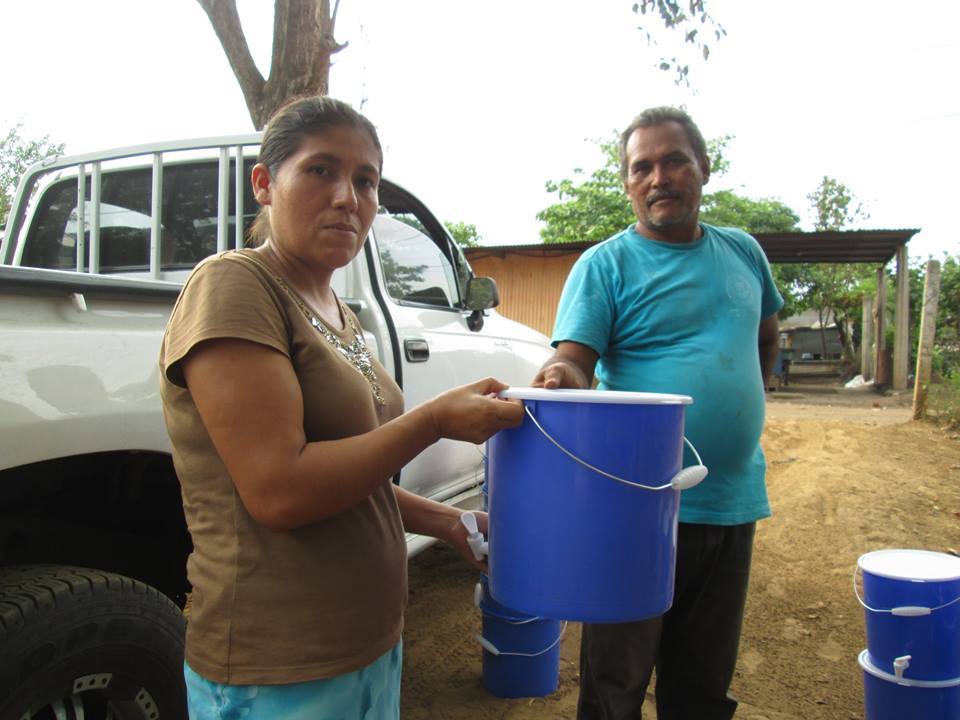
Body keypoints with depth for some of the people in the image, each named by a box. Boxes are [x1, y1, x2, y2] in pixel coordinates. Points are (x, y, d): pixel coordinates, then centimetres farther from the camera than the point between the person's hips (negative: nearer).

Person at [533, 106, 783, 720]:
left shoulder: (743, 253, 11)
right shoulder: (605, 264, -5)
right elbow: (574, 359, -15)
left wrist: (744, 409, 15)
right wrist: (558, 377, -38)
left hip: (733, 503, 5)